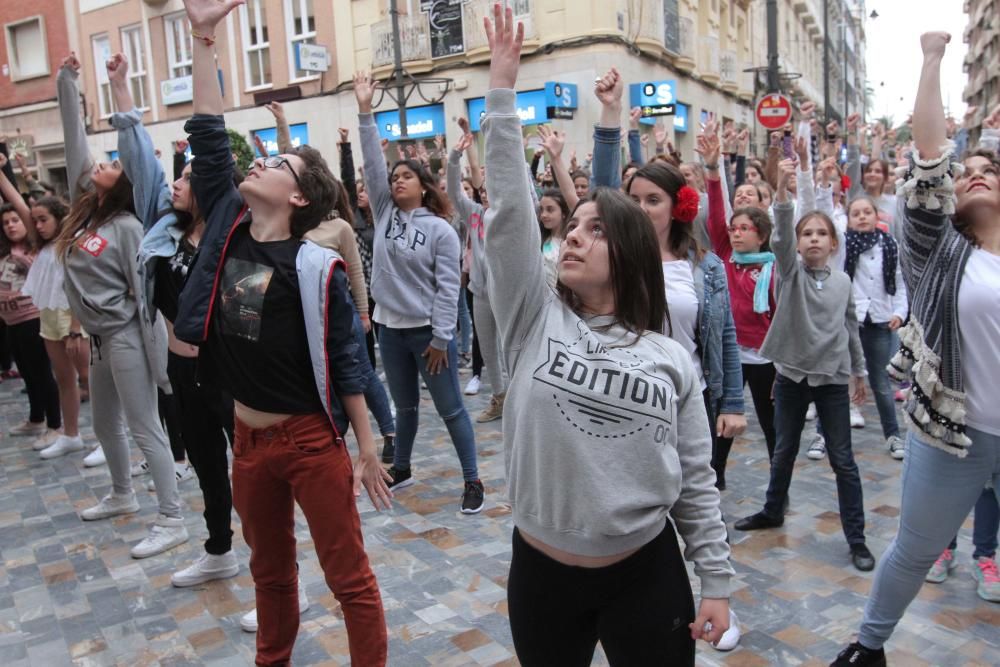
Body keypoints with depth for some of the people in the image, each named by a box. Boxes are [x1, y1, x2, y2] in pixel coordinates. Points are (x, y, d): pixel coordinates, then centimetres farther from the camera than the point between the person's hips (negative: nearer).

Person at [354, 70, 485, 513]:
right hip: (391, 328, 5)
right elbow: (372, 163, 0)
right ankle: (401, 468, 36)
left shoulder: (441, 229, -8)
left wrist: (441, 337, -15)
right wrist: (365, 112, -6)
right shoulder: (385, 213, 6)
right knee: (405, 406, 20)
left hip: (429, 331, -5)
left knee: (450, 408, 2)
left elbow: (448, 287, -11)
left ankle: (473, 481, 12)